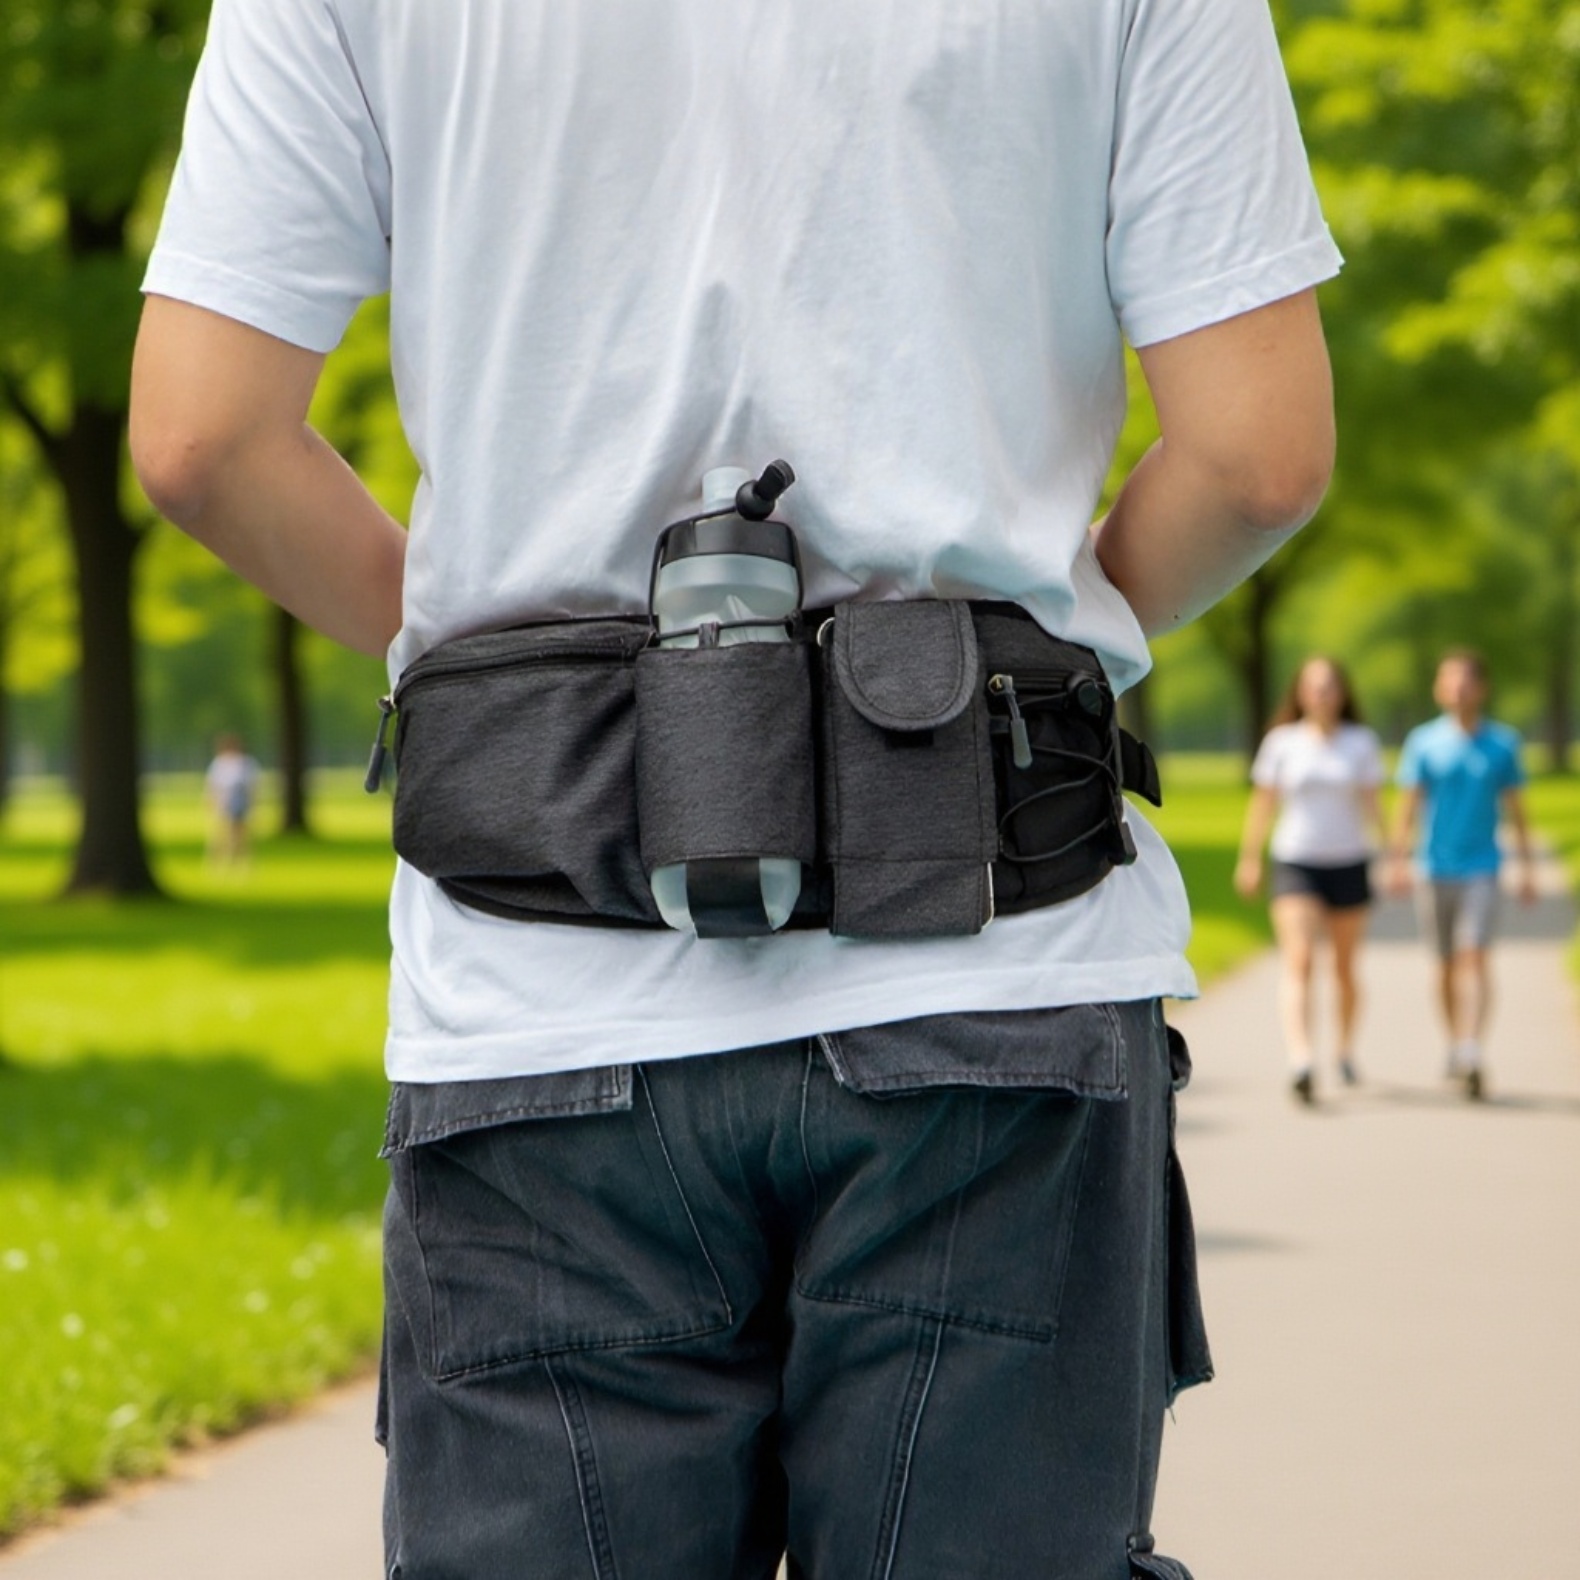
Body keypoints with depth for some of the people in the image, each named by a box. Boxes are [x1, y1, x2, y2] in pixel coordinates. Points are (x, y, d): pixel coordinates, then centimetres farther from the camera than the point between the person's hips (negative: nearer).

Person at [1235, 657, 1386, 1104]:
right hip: (1295, 863, -1)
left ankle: (1346, 1050, 32)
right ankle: (1300, 1058, -31)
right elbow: (1262, 803, 8)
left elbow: (1372, 803, 2)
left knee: (1345, 968, 11)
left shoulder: (1361, 743, 4)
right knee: (1299, 961, -17)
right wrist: (1249, 858, 8)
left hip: (1348, 864, 2)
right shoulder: (1282, 743, 2)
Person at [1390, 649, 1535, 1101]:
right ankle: (1455, 1045, 29)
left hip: (1481, 868, -1)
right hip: (1434, 869, 1)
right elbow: (1409, 805, 1)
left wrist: (1526, 867, 8)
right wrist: (1400, 861, -8)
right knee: (1447, 964, 11)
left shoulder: (1503, 743, 3)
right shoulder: (1424, 742, 2)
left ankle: (1471, 1052, -24)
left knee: (1474, 958, -14)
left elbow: (1514, 808, 9)